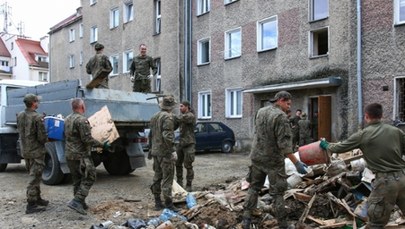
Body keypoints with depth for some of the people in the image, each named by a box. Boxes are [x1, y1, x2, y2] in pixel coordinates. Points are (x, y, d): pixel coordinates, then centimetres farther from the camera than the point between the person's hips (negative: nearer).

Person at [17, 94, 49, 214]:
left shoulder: (20, 116, 2)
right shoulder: (37, 118, -21)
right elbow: (42, 137, -20)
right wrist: (46, 139, 3)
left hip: (25, 151, 8)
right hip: (36, 152, -8)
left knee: (35, 176, 20)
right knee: (35, 177, -1)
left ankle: (37, 198, 31)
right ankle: (31, 205, 1)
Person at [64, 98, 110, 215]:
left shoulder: (67, 119, 10)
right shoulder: (82, 120, -18)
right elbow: (87, 139, -21)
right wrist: (102, 145, -14)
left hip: (69, 155, 9)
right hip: (80, 155, -9)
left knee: (77, 179, 16)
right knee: (89, 178, -2)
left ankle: (80, 203, 22)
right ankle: (77, 201, -11)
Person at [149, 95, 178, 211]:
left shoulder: (154, 117, 13)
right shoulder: (168, 117, -15)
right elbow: (167, 136, -23)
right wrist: (173, 150, -19)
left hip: (155, 152, 9)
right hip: (165, 152, -9)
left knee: (157, 176, 13)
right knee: (167, 178, -4)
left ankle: (157, 202, 19)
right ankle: (168, 203, -1)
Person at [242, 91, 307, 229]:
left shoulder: (260, 112, 5)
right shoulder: (281, 116, -19)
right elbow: (284, 144, -23)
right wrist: (296, 163, -21)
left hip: (257, 157, 6)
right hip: (273, 160, -6)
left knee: (254, 188, 15)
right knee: (277, 193, 4)